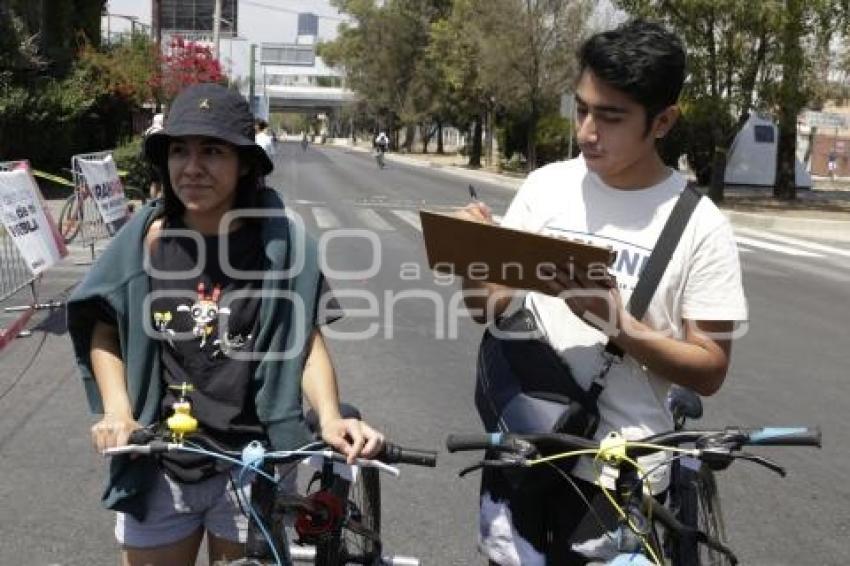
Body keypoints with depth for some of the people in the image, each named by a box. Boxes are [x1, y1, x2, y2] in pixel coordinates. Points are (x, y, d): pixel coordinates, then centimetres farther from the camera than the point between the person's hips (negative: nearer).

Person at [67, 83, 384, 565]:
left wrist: (330, 417, -24)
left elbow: (307, 341, -8)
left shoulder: (281, 244, -12)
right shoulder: (146, 239, -8)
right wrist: (117, 411, -11)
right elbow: (103, 332, 2)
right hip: (157, 467, 1)